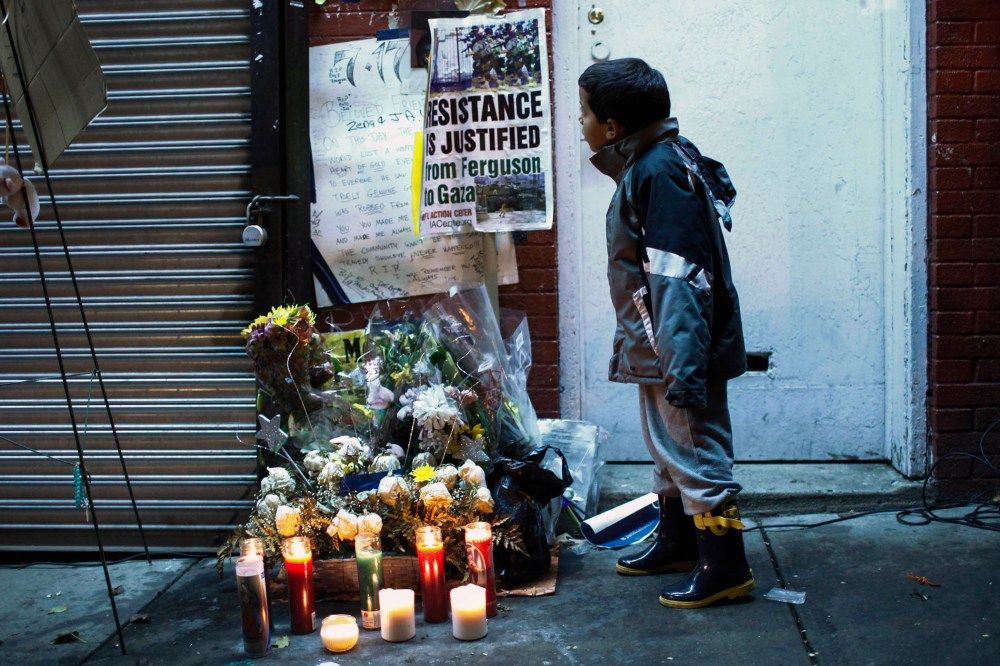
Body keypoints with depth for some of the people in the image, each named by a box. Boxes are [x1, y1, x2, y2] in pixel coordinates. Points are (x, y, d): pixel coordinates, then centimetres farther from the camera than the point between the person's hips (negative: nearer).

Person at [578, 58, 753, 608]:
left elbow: (677, 281, -27)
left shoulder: (661, 173, -22)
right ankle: (677, 542, 37)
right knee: (667, 445, 21)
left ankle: (725, 567, 9)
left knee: (694, 450, -2)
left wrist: (683, 367, -29)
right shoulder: (649, 162, 11)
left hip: (678, 348, -11)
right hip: (656, 347, 11)